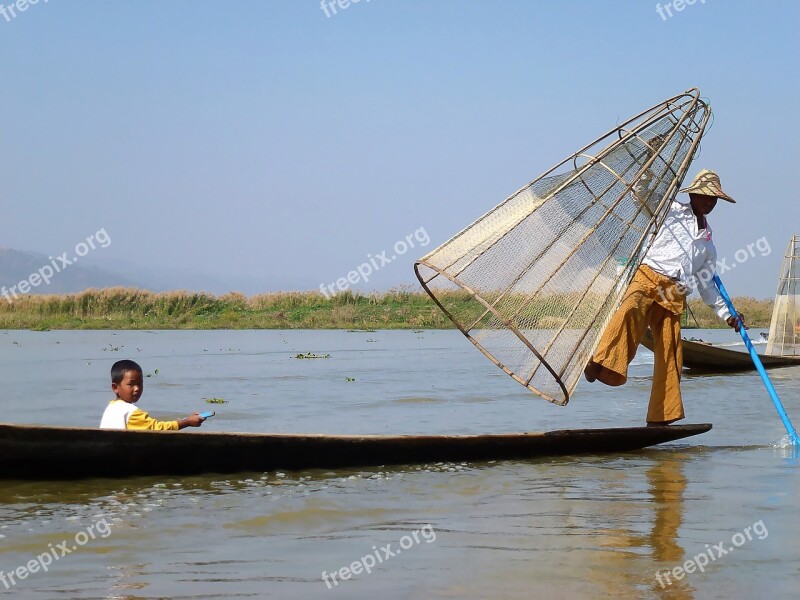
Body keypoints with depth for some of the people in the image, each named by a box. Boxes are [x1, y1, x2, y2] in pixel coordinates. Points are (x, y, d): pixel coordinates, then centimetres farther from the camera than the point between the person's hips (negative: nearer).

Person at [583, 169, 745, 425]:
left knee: (670, 357, 0)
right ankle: (602, 364, -55)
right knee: (630, 311, -38)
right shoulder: (672, 209, 15)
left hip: (674, 298, 5)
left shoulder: (708, 243, 29)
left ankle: (661, 417, 6)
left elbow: (706, 285, 30)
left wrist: (726, 314, 24)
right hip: (647, 280, -5)